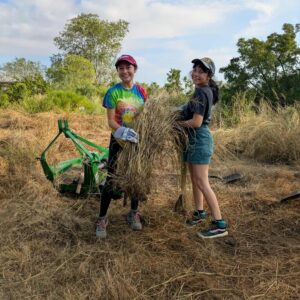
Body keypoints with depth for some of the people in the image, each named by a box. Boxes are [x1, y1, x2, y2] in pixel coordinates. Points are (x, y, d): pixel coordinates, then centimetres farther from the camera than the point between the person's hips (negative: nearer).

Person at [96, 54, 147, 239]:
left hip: (138, 139, 4)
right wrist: (123, 131, -30)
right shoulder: (113, 92, -10)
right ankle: (102, 218, 7)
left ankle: (134, 213, 28)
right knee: (111, 178, -5)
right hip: (119, 139, -3)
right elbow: (111, 121, -13)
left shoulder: (141, 91, 0)